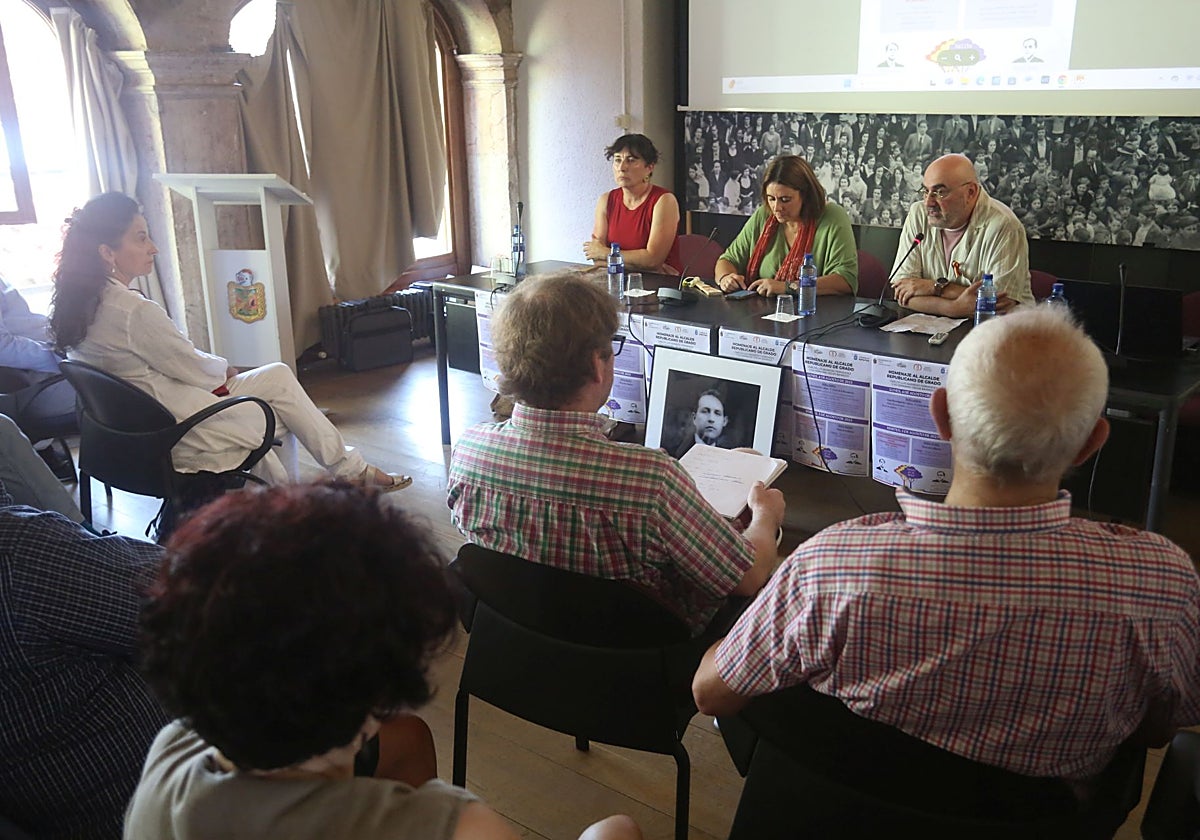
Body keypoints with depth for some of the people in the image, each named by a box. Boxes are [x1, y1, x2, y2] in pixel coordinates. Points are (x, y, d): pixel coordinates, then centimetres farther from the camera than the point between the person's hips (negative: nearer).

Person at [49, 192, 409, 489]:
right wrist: (224, 367, 6)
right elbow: (195, 368, -15)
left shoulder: (81, 305, 2)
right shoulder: (134, 312, -27)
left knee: (278, 375, 16)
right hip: (182, 434, -9)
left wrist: (215, 366, 8)